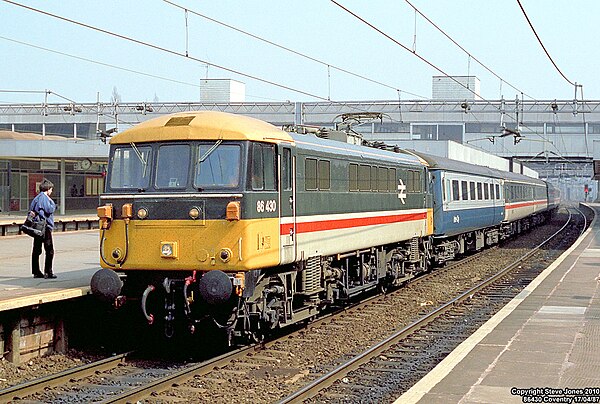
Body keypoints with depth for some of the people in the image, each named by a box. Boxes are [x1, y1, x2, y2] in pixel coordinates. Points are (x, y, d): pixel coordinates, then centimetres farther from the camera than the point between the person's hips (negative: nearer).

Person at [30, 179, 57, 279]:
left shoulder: (36, 198, 15)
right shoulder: (44, 198, -12)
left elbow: (31, 209, 17)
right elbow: (49, 209, -17)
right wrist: (52, 202, -1)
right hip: (45, 226, -9)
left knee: (36, 250, 10)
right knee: (49, 251, -6)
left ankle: (36, 272, 14)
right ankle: (48, 272, -8)